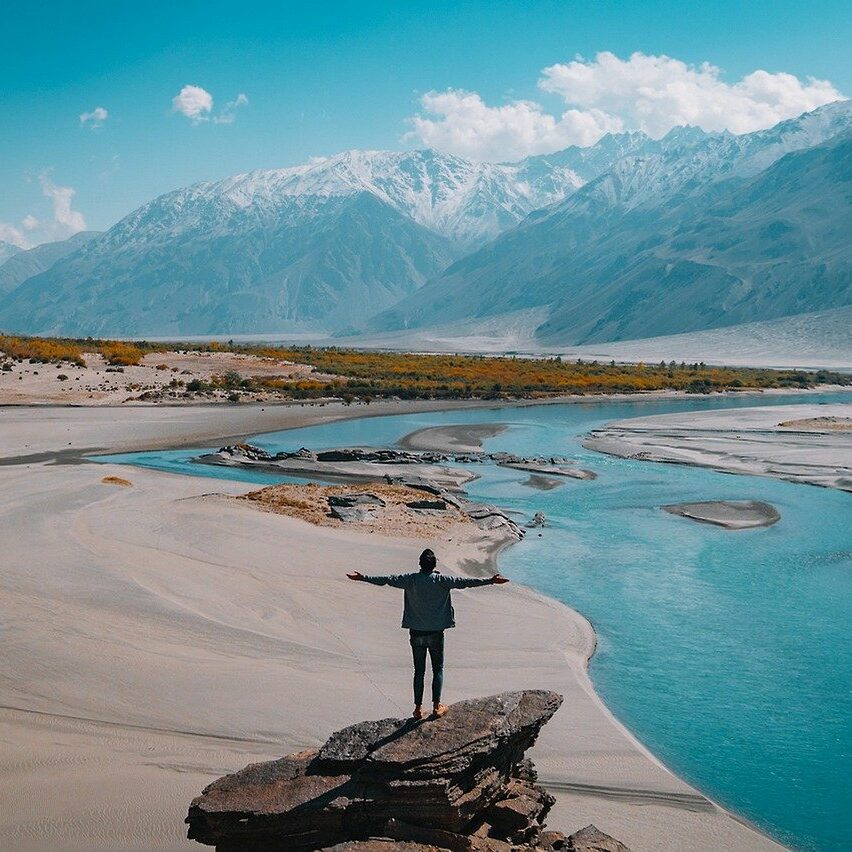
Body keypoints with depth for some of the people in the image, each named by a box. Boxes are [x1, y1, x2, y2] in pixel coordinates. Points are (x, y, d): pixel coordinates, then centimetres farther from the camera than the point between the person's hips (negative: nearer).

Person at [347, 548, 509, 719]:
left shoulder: (410, 579, -5)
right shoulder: (441, 580, -10)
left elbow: (386, 580, -2)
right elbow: (464, 582, -13)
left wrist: (362, 577, 7)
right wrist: (489, 581, -9)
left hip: (416, 633, 2)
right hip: (436, 633, -2)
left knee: (419, 671, 10)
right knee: (438, 669, 10)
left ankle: (418, 708, 11)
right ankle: (436, 707, 7)